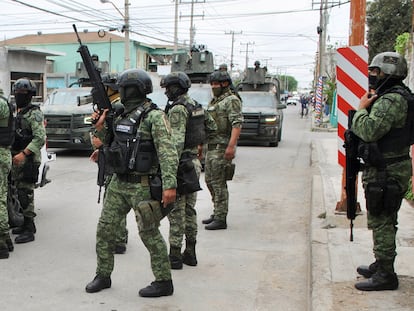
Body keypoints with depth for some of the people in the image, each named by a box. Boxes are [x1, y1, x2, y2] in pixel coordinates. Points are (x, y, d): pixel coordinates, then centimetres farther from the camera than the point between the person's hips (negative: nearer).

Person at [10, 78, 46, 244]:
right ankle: (28, 224, 25)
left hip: (28, 160, -9)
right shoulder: (18, 113, 17)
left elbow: (40, 138, -20)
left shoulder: (34, 114, -11)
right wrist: (14, 153, 11)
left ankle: (29, 231, -5)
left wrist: (24, 153, -26)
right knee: (21, 192, 14)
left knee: (26, 194, -9)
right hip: (17, 159, 9)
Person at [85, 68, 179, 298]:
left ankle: (164, 282, 13)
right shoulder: (121, 114, 11)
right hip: (118, 184, 8)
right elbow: (111, 142, 23)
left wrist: (169, 184, -30)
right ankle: (103, 276, 27)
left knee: (150, 234, 0)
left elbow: (168, 152, -21)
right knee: (105, 229, 11)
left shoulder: (154, 116, -14)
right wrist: (100, 126, 4)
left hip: (142, 186, -8)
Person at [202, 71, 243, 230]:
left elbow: (237, 124, -20)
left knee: (219, 183, -8)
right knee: (209, 181, 14)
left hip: (222, 148, -10)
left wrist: (231, 146, -29)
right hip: (211, 147, 10)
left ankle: (221, 219, -3)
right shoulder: (214, 102, 20)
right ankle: (217, 213, 26)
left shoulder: (232, 100, -9)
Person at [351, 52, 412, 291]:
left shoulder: (392, 100, -20)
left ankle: (385, 275, 4)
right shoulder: (393, 97, 16)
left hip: (386, 173, -11)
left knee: (381, 223, -4)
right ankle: (381, 266, 30)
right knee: (383, 222, 18)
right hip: (389, 169, 11)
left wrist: (362, 108, -13)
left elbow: (369, 131, -29)